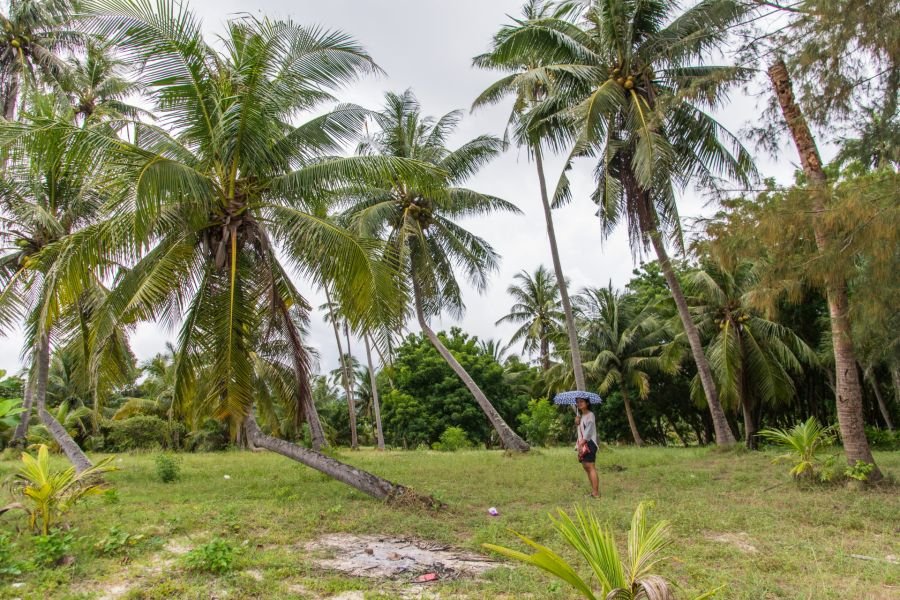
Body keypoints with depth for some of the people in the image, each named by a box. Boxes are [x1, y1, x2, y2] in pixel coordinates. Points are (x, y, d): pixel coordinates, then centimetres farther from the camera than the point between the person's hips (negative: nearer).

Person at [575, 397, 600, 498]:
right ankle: (593, 490, 14)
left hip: (589, 442, -9)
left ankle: (596, 492, -14)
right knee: (585, 466, 8)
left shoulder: (590, 415, -6)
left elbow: (589, 429, -16)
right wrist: (576, 422, -1)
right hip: (582, 443, 9)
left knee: (590, 466, -13)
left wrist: (582, 441, -22)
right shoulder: (581, 416, 19)